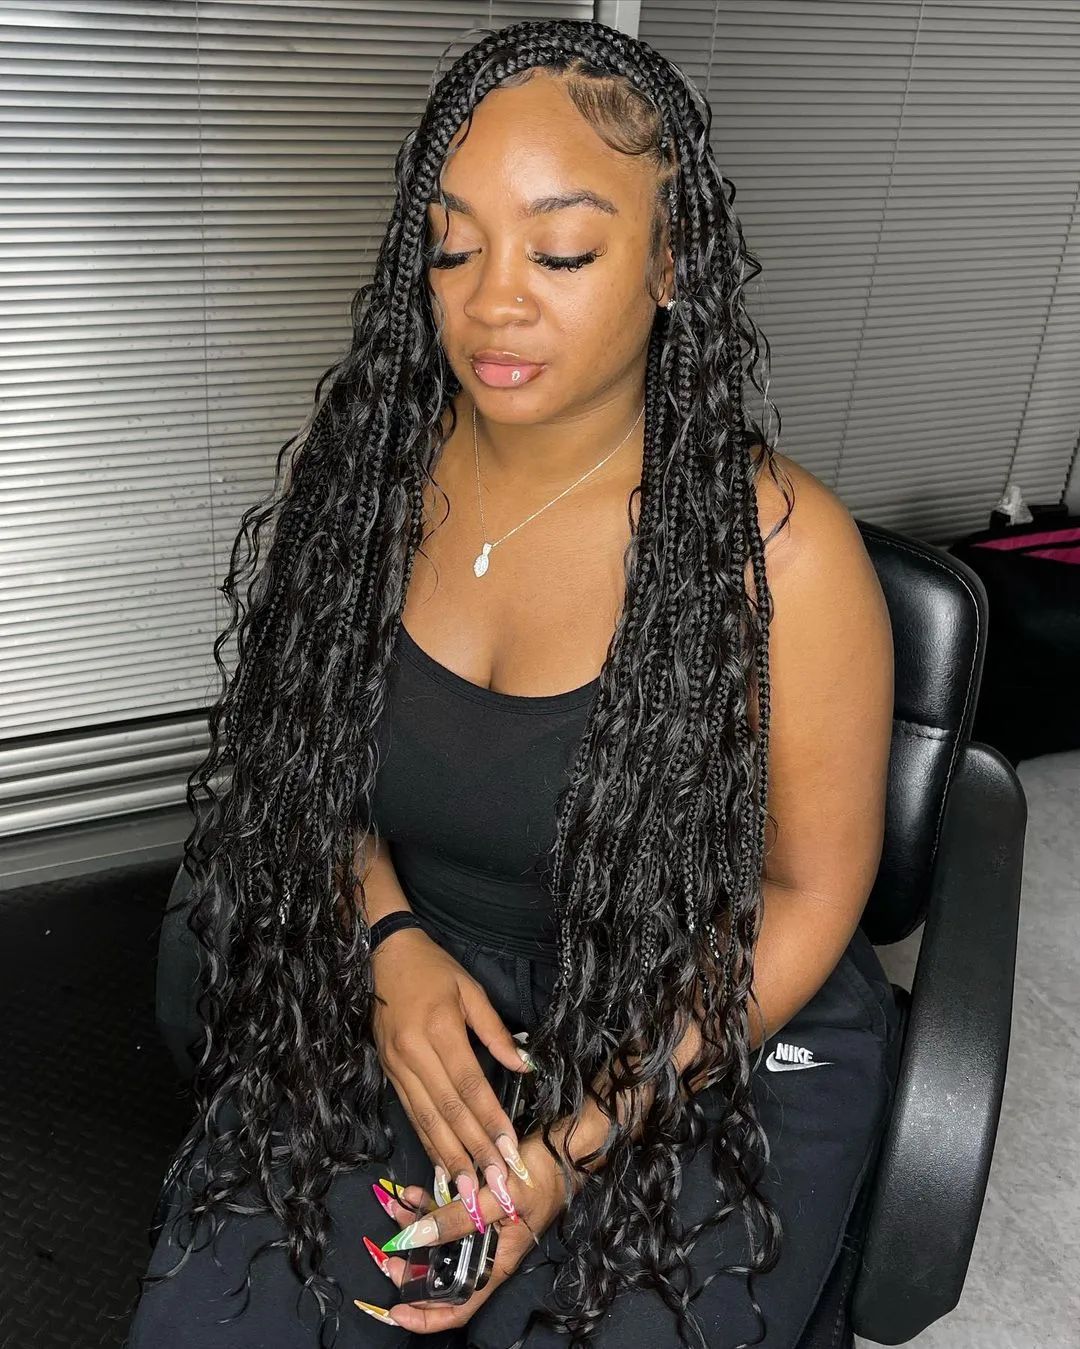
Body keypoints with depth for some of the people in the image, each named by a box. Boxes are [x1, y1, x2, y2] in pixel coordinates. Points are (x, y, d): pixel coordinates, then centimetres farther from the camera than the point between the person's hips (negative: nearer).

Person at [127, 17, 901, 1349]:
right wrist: (387, 943, -13)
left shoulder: (780, 551, -19)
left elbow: (811, 889, -10)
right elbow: (310, 762, 5)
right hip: (391, 982, 3)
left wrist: (582, 1135, -15)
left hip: (710, 1034, -2)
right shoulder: (365, 467, -7)